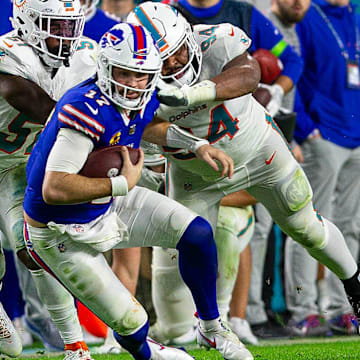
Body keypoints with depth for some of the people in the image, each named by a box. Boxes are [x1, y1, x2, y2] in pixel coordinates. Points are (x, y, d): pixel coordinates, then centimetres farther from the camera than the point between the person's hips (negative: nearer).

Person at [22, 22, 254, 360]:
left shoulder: (143, 98, -8)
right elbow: (54, 190, -40)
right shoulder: (86, 110, -35)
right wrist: (123, 184, -31)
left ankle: (211, 327, 20)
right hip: (63, 235, -8)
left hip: (108, 205, 8)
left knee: (197, 233, -3)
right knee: (131, 323, -4)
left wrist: (198, 145, 6)